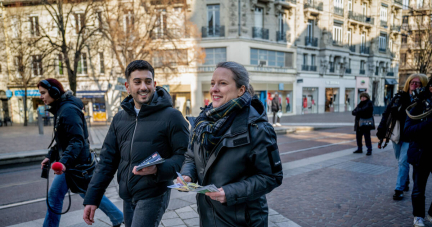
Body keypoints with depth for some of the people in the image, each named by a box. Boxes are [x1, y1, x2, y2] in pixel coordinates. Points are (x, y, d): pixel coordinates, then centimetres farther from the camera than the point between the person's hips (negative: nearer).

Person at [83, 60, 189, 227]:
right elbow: (107, 160, 8)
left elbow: (184, 155, -13)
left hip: (153, 196, -6)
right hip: (127, 197, 6)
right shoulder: (119, 119, 6)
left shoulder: (171, 116, -12)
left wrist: (158, 169, -28)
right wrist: (92, 198, 5)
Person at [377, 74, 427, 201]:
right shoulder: (399, 97, 1)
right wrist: (381, 130, -9)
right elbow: (387, 113, -1)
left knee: (403, 162, -6)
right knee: (400, 161, 17)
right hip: (396, 135, 4)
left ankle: (399, 189, 3)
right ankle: (405, 183, 36)